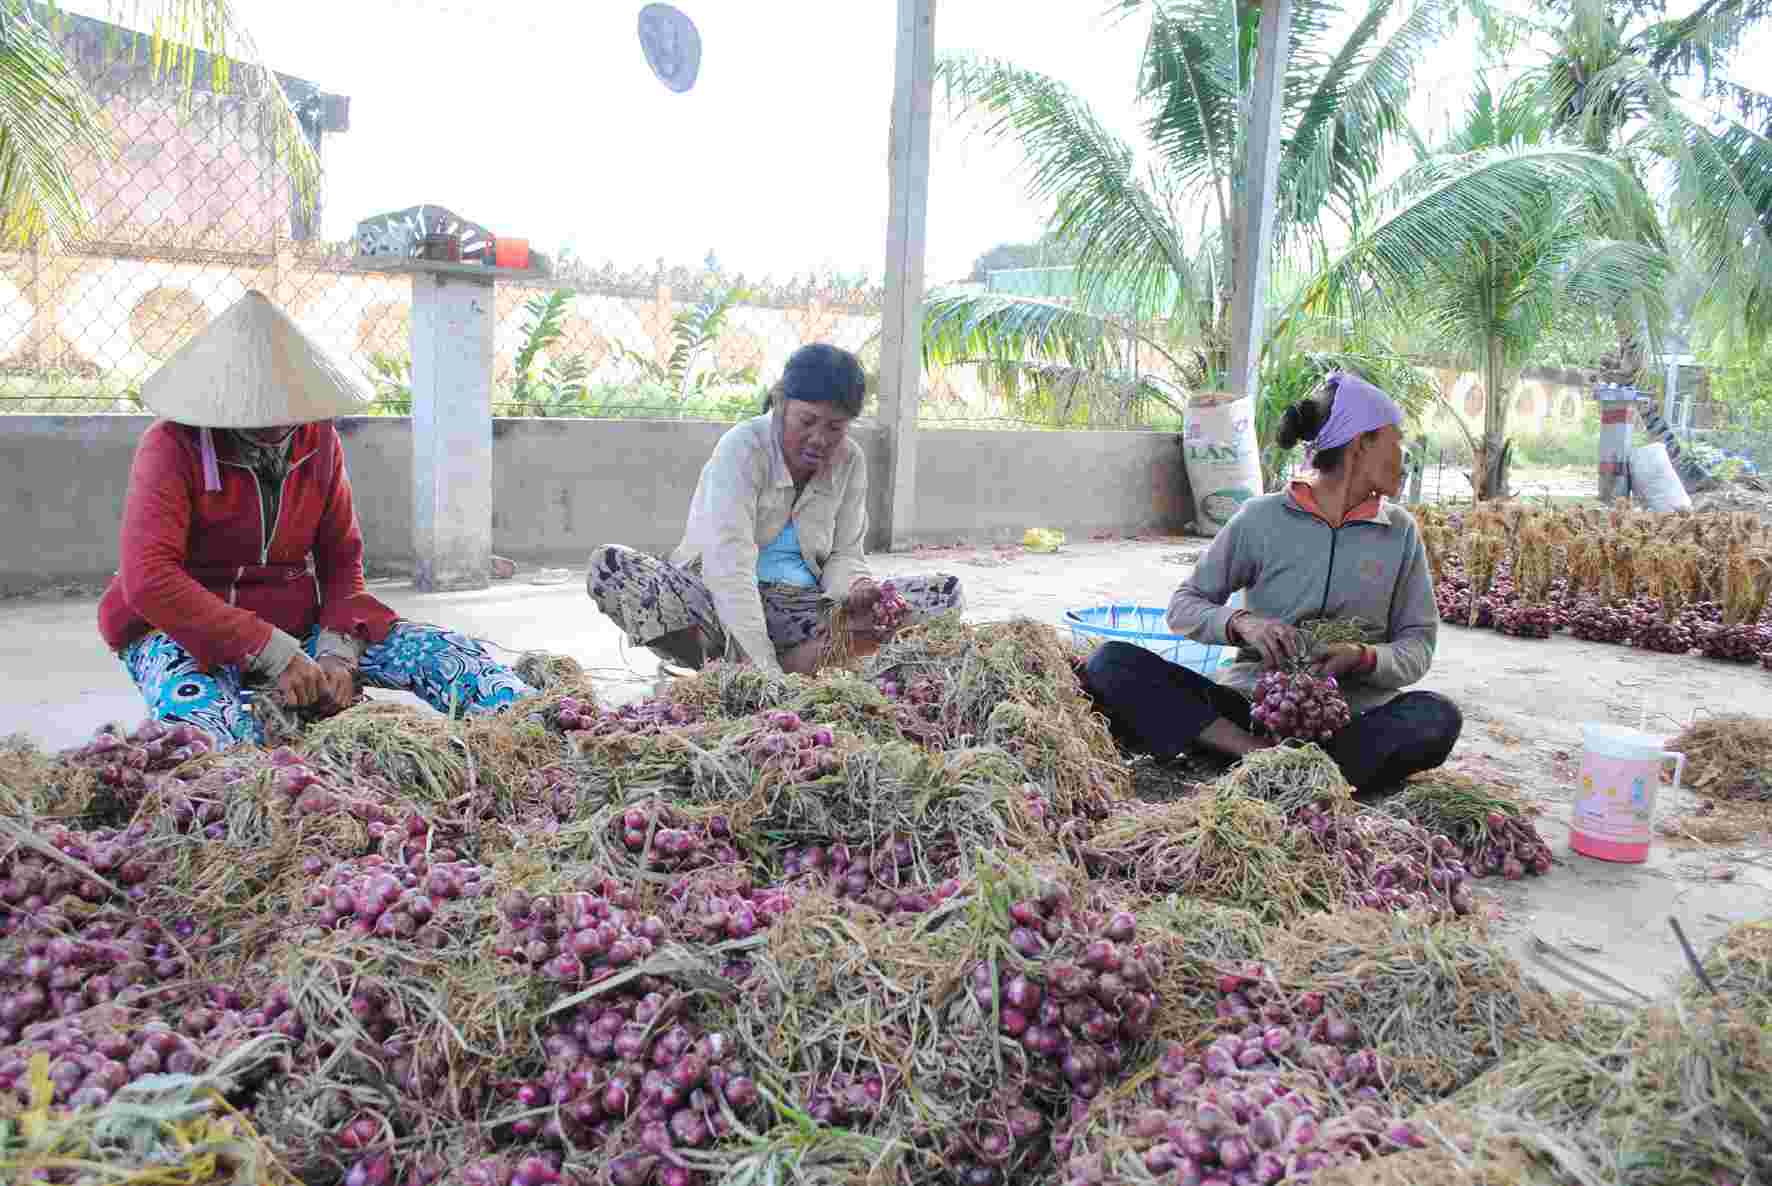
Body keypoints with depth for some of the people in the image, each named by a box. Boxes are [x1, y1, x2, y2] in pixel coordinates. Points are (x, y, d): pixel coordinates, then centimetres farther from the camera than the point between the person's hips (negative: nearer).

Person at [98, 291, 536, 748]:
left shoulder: (317, 439, 2)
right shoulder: (174, 446, -13)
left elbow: (342, 558, 6)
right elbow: (148, 579, -24)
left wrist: (339, 651, -13)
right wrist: (273, 653, -29)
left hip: (297, 626, 4)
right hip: (187, 632, -4)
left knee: (444, 653, -17)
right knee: (210, 722, -40)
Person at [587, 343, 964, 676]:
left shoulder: (850, 461, 0)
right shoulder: (743, 447, -16)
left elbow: (844, 555, 4)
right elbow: (730, 565, -28)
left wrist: (856, 591, -22)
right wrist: (761, 664, -39)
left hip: (800, 606, 4)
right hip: (720, 604, -4)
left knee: (945, 592, -13)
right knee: (609, 567, -31)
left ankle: (801, 658, -28)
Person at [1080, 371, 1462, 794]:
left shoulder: (1400, 531, 9)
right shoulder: (1263, 518, 2)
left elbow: (1418, 641, 7)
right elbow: (1184, 605, 4)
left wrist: (1364, 659, -15)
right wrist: (1240, 624, -17)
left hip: (1347, 718, 1)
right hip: (1250, 702, -1)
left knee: (1437, 717, -31)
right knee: (1111, 663, -21)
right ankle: (1259, 752, -34)